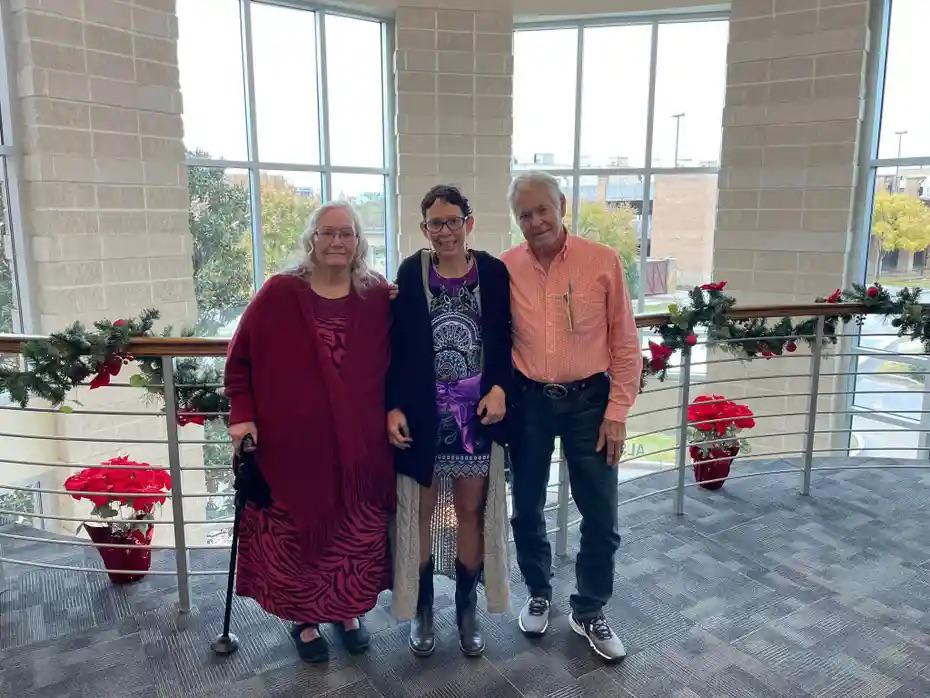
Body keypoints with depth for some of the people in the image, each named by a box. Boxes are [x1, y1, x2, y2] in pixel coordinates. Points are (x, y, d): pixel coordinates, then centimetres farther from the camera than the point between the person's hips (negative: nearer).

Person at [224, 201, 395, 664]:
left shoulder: (380, 297, 0)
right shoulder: (279, 293, -4)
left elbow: (394, 366, 7)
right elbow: (240, 357, 2)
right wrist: (242, 415, -4)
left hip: (360, 444, 2)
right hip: (292, 443, -1)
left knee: (358, 534, 13)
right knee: (296, 534, 10)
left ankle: (348, 612, 37)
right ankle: (304, 619, 33)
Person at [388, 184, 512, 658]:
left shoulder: (493, 272, 0)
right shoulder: (411, 272, -2)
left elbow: (504, 340, 4)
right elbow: (396, 344, -2)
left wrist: (500, 388, -11)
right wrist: (394, 406, -8)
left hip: (477, 413, 1)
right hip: (422, 413, 0)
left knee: (471, 511, 11)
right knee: (420, 511, 10)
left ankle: (466, 609, 30)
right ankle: (422, 610, 30)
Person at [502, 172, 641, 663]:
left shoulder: (603, 261, -7)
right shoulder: (505, 268, -3)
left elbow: (625, 342, -4)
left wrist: (617, 410, -6)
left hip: (588, 399, -1)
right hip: (528, 400, 1)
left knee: (601, 514, 6)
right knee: (527, 508, 14)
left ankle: (589, 611, 29)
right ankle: (539, 594, 39)